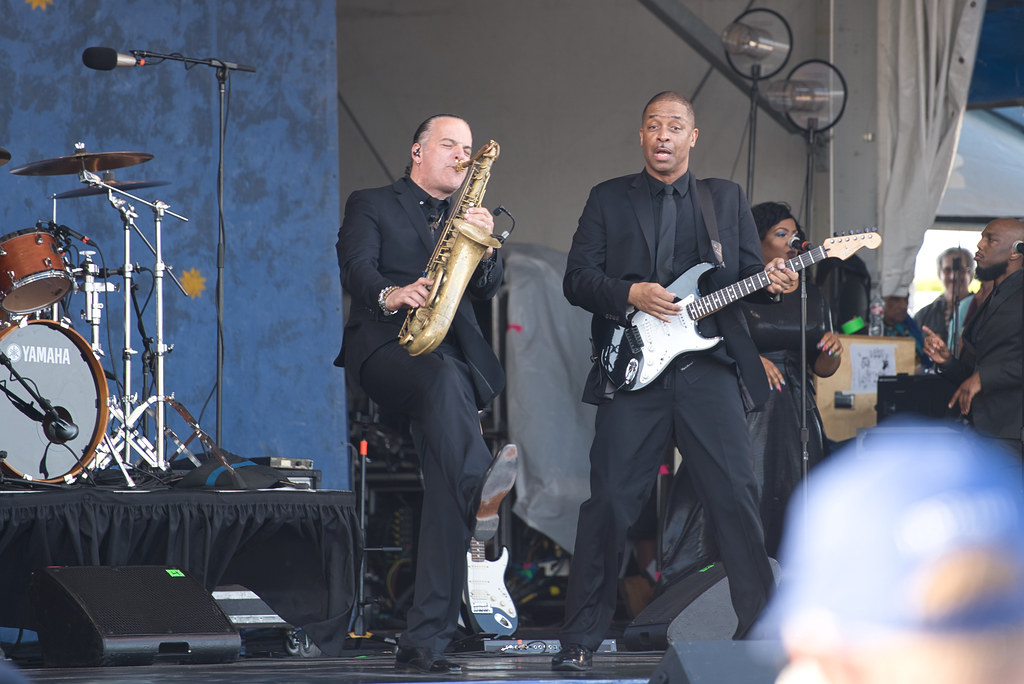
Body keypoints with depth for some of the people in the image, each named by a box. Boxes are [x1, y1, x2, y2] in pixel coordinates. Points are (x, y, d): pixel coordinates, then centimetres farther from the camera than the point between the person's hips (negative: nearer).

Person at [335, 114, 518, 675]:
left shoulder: (469, 218, 26)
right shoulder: (372, 206, 15)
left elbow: (487, 288, 10)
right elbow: (355, 269, -3)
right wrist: (391, 295, -24)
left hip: (453, 352, 3)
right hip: (386, 348, -3)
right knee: (445, 377, -39)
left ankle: (425, 642, -24)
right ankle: (481, 493, -63)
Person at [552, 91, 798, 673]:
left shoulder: (727, 199, 16)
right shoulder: (609, 199, 12)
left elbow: (749, 271, 13)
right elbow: (577, 279, 5)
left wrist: (771, 280, -10)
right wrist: (630, 295, -12)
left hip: (709, 367, 1)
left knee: (737, 496, -6)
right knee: (611, 501, -4)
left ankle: (761, 626, 2)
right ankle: (581, 639, 3)